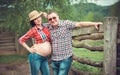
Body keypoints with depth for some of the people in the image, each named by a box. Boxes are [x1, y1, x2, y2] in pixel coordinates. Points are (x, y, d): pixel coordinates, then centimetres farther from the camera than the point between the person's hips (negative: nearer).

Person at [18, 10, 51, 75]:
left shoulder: (45, 27, 7)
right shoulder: (33, 30, -7)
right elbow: (21, 40, -3)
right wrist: (29, 49, -6)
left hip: (44, 57, 5)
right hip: (36, 56, -5)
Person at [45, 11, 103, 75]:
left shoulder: (66, 24, -9)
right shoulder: (49, 28, 4)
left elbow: (80, 24, -18)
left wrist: (94, 23, -26)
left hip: (65, 59, -5)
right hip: (54, 60, 5)